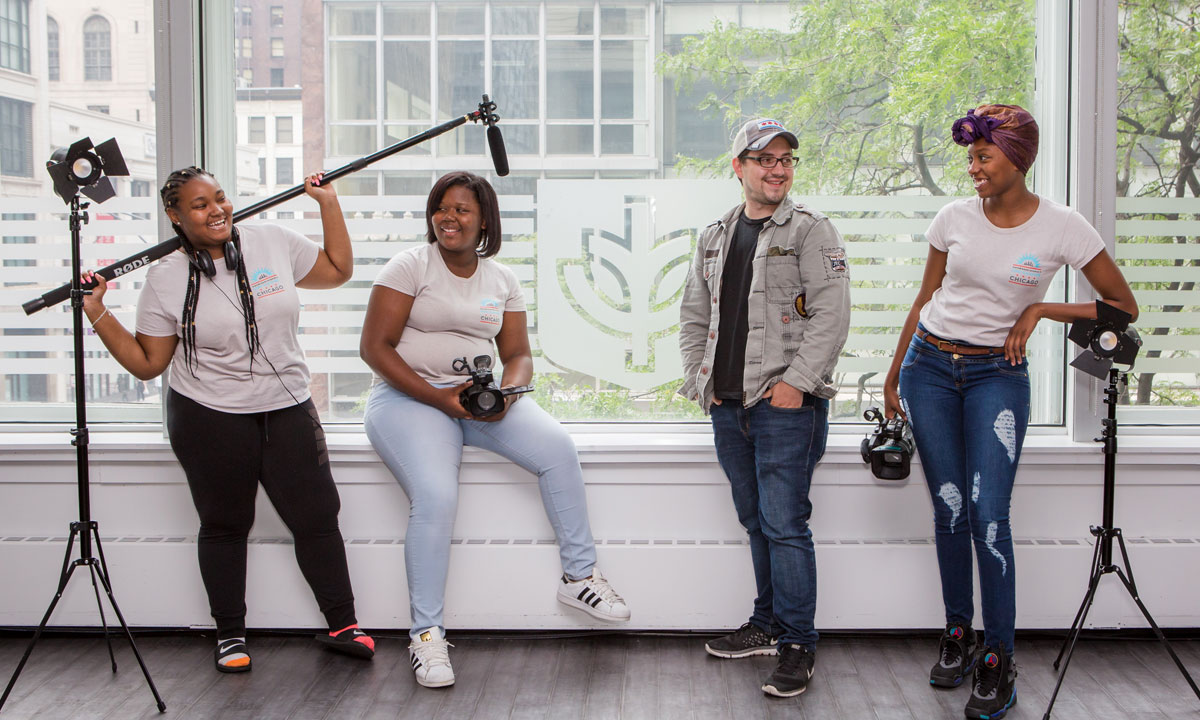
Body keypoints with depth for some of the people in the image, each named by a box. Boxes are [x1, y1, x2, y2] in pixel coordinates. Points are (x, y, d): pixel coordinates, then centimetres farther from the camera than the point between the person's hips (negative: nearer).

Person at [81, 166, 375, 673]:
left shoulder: (273, 242, 1)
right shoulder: (166, 280, -4)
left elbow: (337, 270, 14)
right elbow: (146, 364, -1)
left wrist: (328, 203, 8)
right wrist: (97, 314, -10)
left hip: (287, 410, 2)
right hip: (210, 418, -2)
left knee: (316, 516, 2)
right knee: (225, 524, 9)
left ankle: (342, 625, 16)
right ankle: (230, 635, 25)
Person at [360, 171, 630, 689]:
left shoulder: (501, 279, 10)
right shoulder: (411, 266, -4)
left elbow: (519, 355, 11)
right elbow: (374, 346, -10)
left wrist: (506, 391, -14)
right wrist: (437, 397, -18)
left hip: (478, 394, 4)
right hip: (409, 396, -4)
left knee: (557, 448, -18)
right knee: (435, 497, -28)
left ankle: (579, 576, -3)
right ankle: (426, 636, -14)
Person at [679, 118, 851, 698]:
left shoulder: (810, 230, -2)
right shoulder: (715, 237, 16)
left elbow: (832, 313, -10)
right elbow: (693, 314, 21)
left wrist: (797, 381, -16)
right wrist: (699, 378, 10)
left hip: (786, 403, -6)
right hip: (728, 406, 6)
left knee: (785, 524, -7)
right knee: (756, 521, 15)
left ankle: (797, 645, 2)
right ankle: (767, 625, 28)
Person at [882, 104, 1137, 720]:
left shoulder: (1061, 227, -6)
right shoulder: (954, 218, 1)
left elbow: (1124, 307, 0)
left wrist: (1041, 310, -10)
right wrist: (893, 376, 14)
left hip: (997, 375, -2)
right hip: (928, 367, 3)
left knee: (988, 515, -10)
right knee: (948, 508, 5)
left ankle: (997, 662, 0)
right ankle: (957, 635, 21)